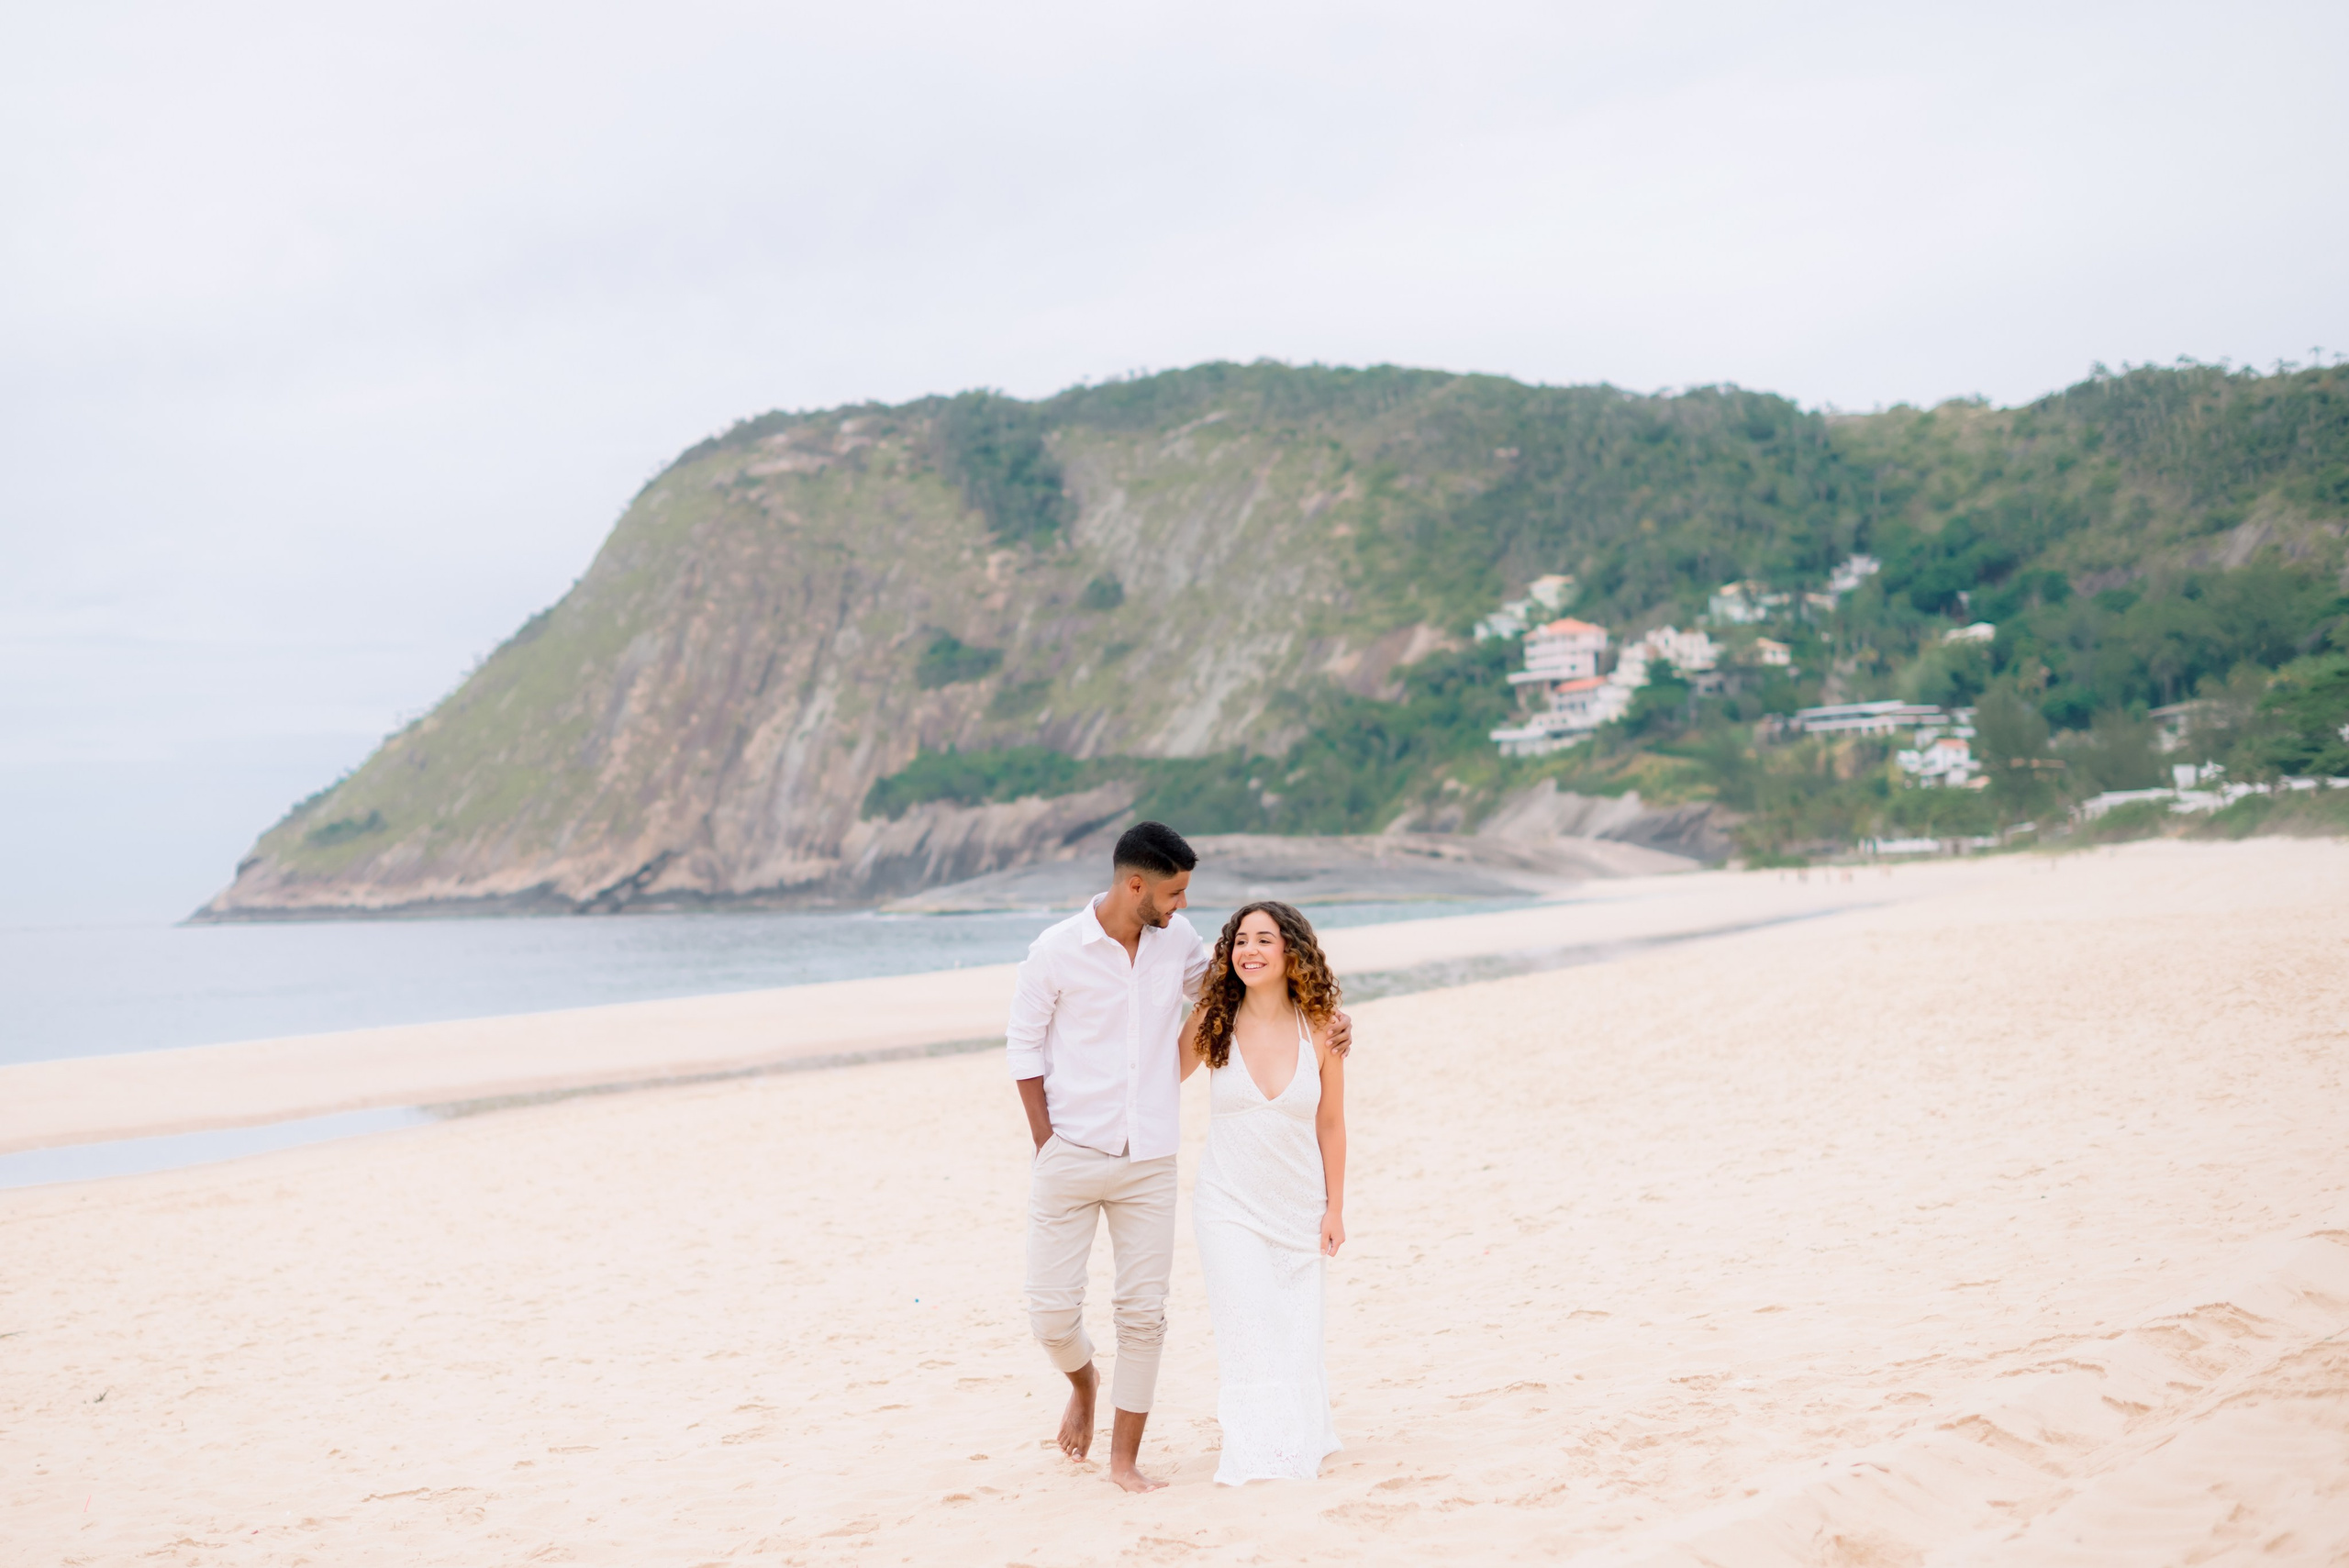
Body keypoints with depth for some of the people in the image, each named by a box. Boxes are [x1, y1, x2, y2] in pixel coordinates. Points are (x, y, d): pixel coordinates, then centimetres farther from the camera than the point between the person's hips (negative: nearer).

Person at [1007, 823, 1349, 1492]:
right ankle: (1084, 1383, 33)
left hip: (1148, 1161, 3)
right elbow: (1023, 1045, -1)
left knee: (1143, 1312, 2)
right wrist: (1046, 1143, -6)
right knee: (1052, 1311, -1)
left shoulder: (1178, 938, 2)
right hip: (1070, 1156, -3)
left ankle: (1125, 1458, 15)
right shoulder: (1056, 951, -10)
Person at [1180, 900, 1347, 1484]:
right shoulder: (1212, 1024, -8)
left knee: (1297, 1334, 10)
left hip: (1298, 1209, 1)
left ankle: (1303, 1437, 35)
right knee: (1249, 1331, -5)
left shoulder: (1319, 1029, -6)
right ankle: (1259, 1453, 10)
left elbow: (1330, 1125, 2)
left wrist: (1334, 1209, 3)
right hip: (1229, 1208, -1)